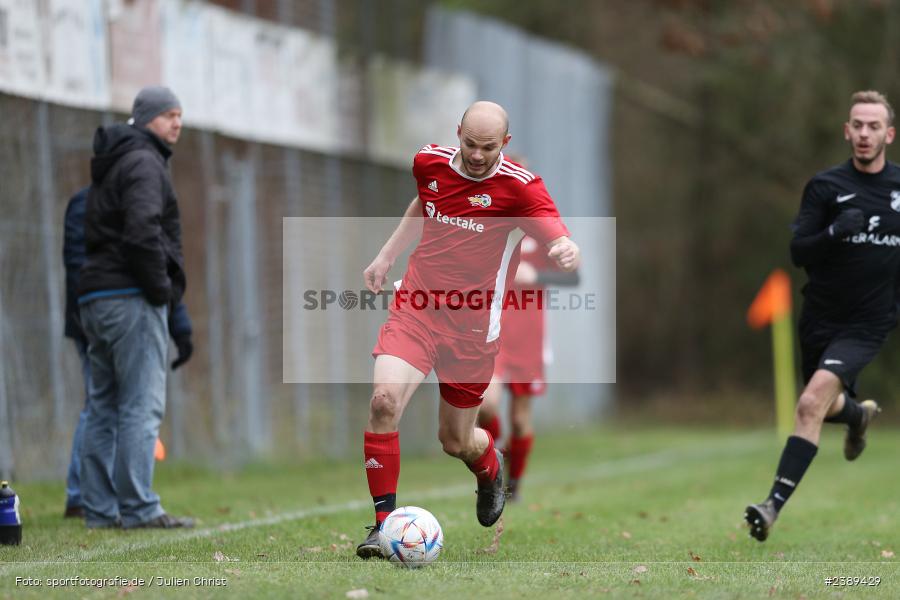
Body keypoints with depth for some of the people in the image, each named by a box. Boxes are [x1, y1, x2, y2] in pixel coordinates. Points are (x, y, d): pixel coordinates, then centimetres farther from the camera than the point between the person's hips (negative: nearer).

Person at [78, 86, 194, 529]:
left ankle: (99, 509, 9)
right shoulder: (143, 163, -8)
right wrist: (161, 286, -13)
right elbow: (143, 230, -22)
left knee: (104, 406, 9)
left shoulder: (108, 167, 23)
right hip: (131, 298, -10)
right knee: (142, 405, -10)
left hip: (96, 297, 10)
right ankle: (138, 508, -12)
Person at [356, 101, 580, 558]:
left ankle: (490, 468, 48)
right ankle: (384, 521, -13)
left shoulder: (520, 187, -12)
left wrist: (567, 254, -47)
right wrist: (386, 256, 24)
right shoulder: (430, 163, 1)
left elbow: (561, 243, -24)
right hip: (416, 310, 2)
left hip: (472, 327, -2)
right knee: (384, 399, -23)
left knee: (456, 442, 9)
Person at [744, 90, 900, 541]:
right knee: (824, 408, 20)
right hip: (820, 318, 2)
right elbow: (798, 252, -10)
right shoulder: (825, 186, -5)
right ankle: (860, 413, 58)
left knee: (812, 402, -24)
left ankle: (775, 504, -24)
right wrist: (834, 233, -28)